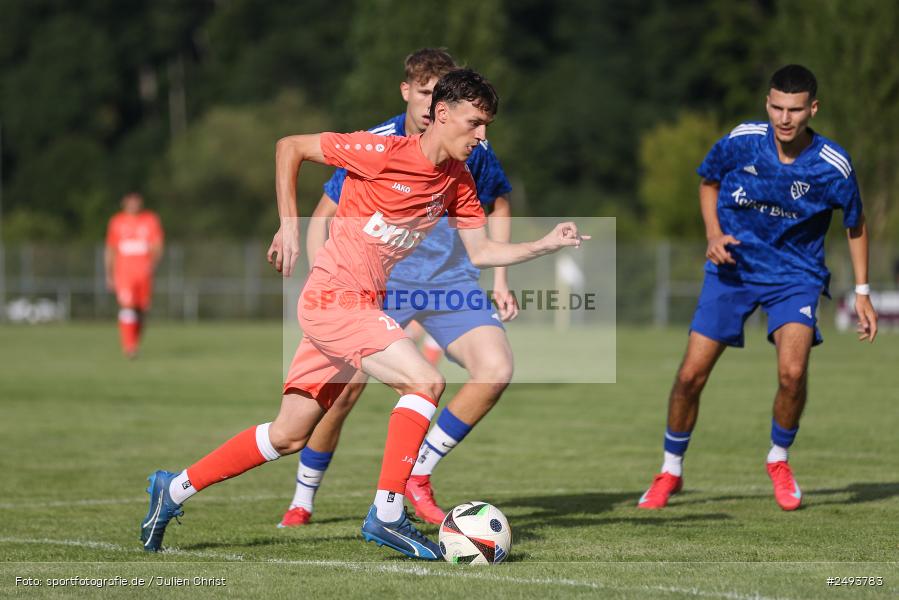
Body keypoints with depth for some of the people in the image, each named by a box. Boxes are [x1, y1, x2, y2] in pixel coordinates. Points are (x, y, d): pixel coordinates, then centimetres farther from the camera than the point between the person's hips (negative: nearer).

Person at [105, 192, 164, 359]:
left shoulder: (151, 220, 4)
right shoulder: (117, 222, 7)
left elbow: (157, 247, -2)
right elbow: (110, 250, 14)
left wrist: (152, 263, -21)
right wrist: (109, 275, 12)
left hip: (144, 272, 1)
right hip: (123, 272, -1)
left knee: (141, 309, 6)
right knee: (127, 306, -17)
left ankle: (134, 344, 26)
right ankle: (129, 346, -21)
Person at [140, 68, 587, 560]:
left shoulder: (457, 182, 7)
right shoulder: (385, 153, -15)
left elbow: (480, 252, 13)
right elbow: (289, 146, -7)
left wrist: (545, 245, 0)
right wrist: (288, 223, -11)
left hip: (358, 307, 8)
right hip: (336, 299, -8)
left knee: (288, 436, 13)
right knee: (425, 381, -21)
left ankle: (174, 488, 25)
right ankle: (386, 514, -17)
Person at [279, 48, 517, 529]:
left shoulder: (470, 147, -5)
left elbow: (497, 205, 15)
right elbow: (322, 218, -1)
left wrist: (500, 281, 9)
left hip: (451, 283, 2)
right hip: (383, 283, -2)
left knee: (496, 369, -21)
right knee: (343, 388, -16)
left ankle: (418, 475, -5)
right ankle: (302, 501, 7)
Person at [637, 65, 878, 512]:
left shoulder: (833, 166, -16)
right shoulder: (741, 141, -14)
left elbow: (855, 223, 2)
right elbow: (708, 181, 8)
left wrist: (862, 293, 1)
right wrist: (714, 233, -8)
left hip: (794, 274, -1)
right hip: (734, 266, 1)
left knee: (792, 371, -23)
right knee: (691, 375, -5)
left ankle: (779, 460, 7)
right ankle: (671, 470, 18)